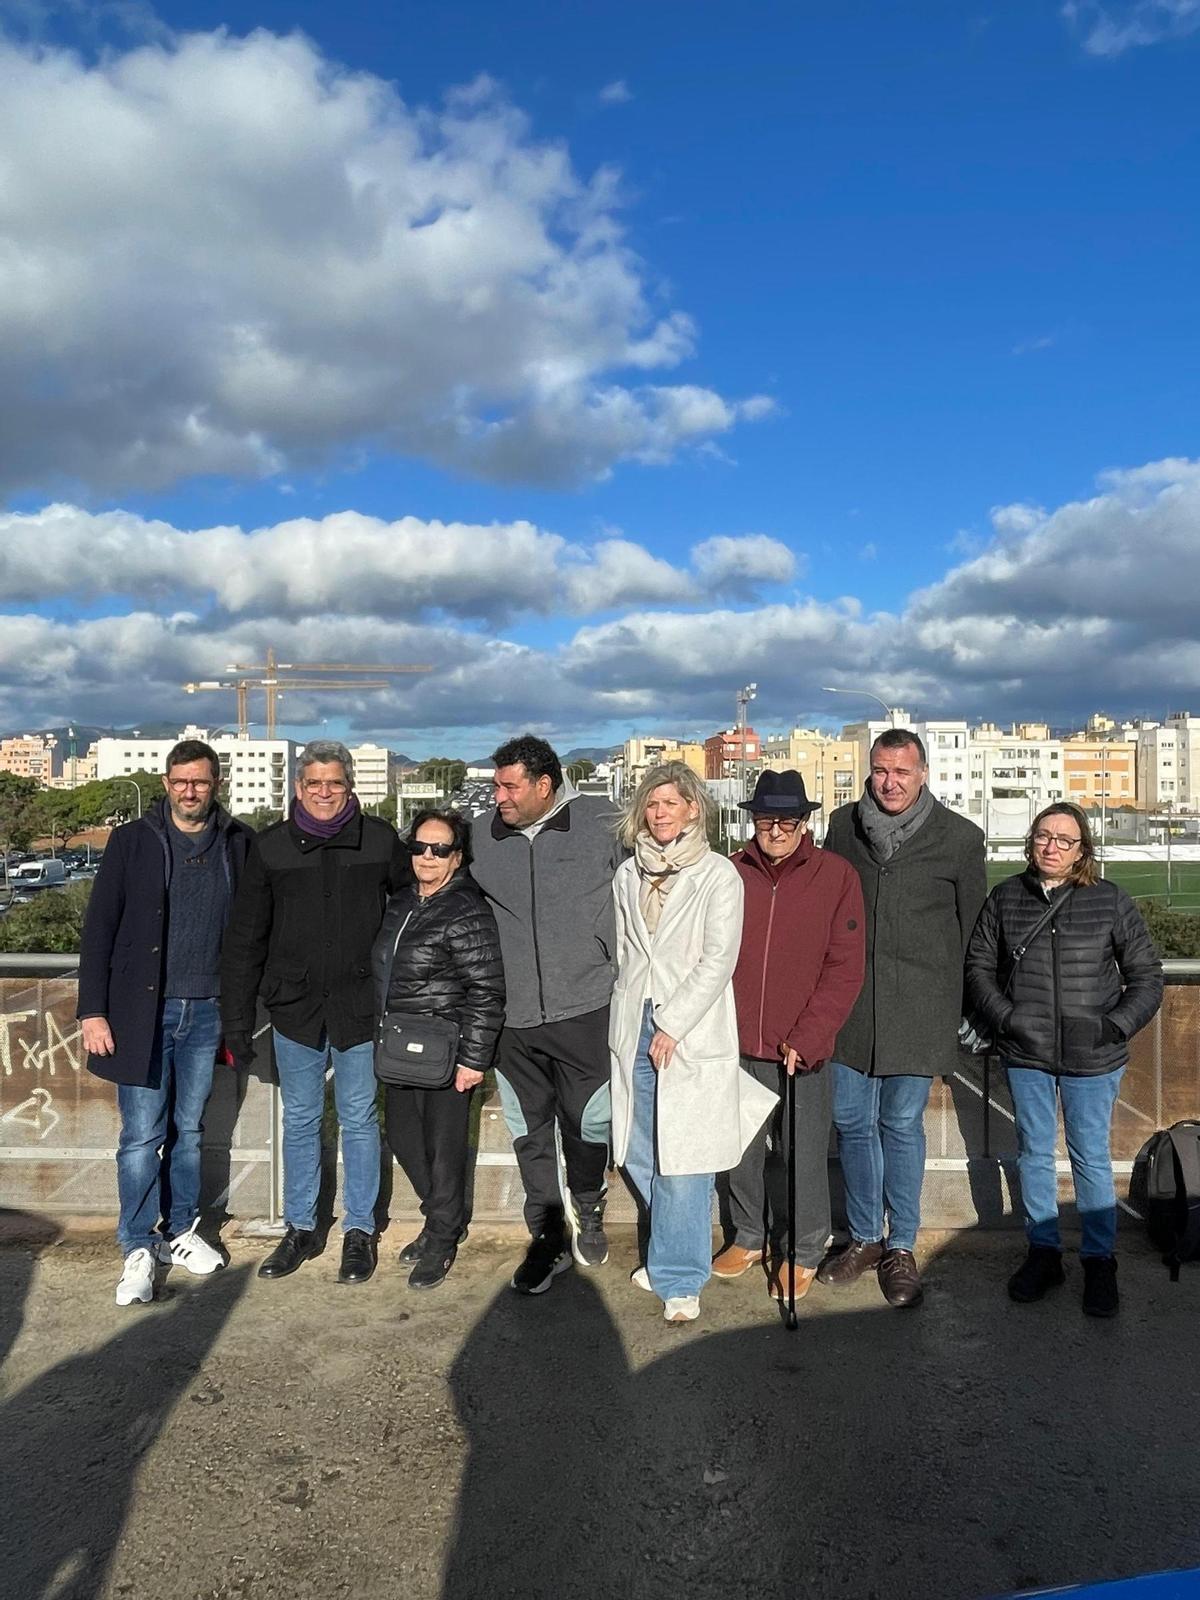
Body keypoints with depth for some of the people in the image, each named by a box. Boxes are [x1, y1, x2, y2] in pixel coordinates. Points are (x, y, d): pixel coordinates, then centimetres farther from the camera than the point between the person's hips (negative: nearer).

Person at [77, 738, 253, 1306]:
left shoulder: (239, 844, 2)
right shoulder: (132, 840, -3)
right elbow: (99, 929, -3)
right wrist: (93, 1010, -7)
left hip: (208, 1012, 2)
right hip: (143, 1010, -2)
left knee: (189, 1130, 14)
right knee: (142, 1135, 3)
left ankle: (181, 1232, 29)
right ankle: (139, 1249, 17)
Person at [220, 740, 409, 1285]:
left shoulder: (380, 840, -4)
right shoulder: (270, 847, -1)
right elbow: (244, 940, 2)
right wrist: (237, 1021, 1)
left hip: (359, 1007, -1)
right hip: (293, 1007, 2)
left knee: (359, 1119, 10)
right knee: (299, 1121, 13)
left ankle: (360, 1230, 25)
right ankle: (300, 1228, 29)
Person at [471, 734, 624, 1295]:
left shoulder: (597, 825, -4)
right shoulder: (485, 839, 4)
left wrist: (612, 964, 3)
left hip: (582, 1009, -2)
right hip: (512, 1016, 3)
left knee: (587, 1124, 8)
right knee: (530, 1133, 12)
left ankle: (587, 1209, 37)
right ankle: (547, 1237, 29)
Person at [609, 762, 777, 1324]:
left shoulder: (718, 875, -4)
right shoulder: (628, 875, 11)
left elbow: (718, 960, -9)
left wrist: (673, 1025, -12)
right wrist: (626, 1019, 9)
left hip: (691, 1035, -5)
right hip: (634, 1030, 5)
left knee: (681, 1161, -2)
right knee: (640, 1156, 11)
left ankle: (679, 1278, 13)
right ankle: (672, 1252, 32)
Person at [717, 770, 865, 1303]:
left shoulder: (836, 876, -6)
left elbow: (845, 970, -7)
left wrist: (806, 1038, -13)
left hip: (803, 1049, -2)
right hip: (738, 1045, 3)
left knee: (805, 1156, 10)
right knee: (741, 1150, 17)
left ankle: (803, 1252, 31)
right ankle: (748, 1237, 39)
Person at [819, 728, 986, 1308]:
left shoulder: (960, 837, -1)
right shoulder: (844, 824, 5)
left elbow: (973, 929, 4)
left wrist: (961, 1008, 4)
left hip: (918, 1007, -3)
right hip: (850, 999, 3)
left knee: (902, 1125, 5)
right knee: (851, 1122, 9)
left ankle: (901, 1247, 22)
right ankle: (864, 1238, 27)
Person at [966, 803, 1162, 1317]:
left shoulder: (1110, 900, -3)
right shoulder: (1005, 898, 2)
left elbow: (1147, 975, 2)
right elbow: (979, 967, 6)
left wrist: (1116, 1025, -10)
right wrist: (1003, 1018, -6)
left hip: (1092, 1060, -2)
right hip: (1025, 1054, 2)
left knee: (1091, 1158, 8)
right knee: (1034, 1154, 13)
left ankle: (1099, 1261, 24)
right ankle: (1043, 1252, 28)